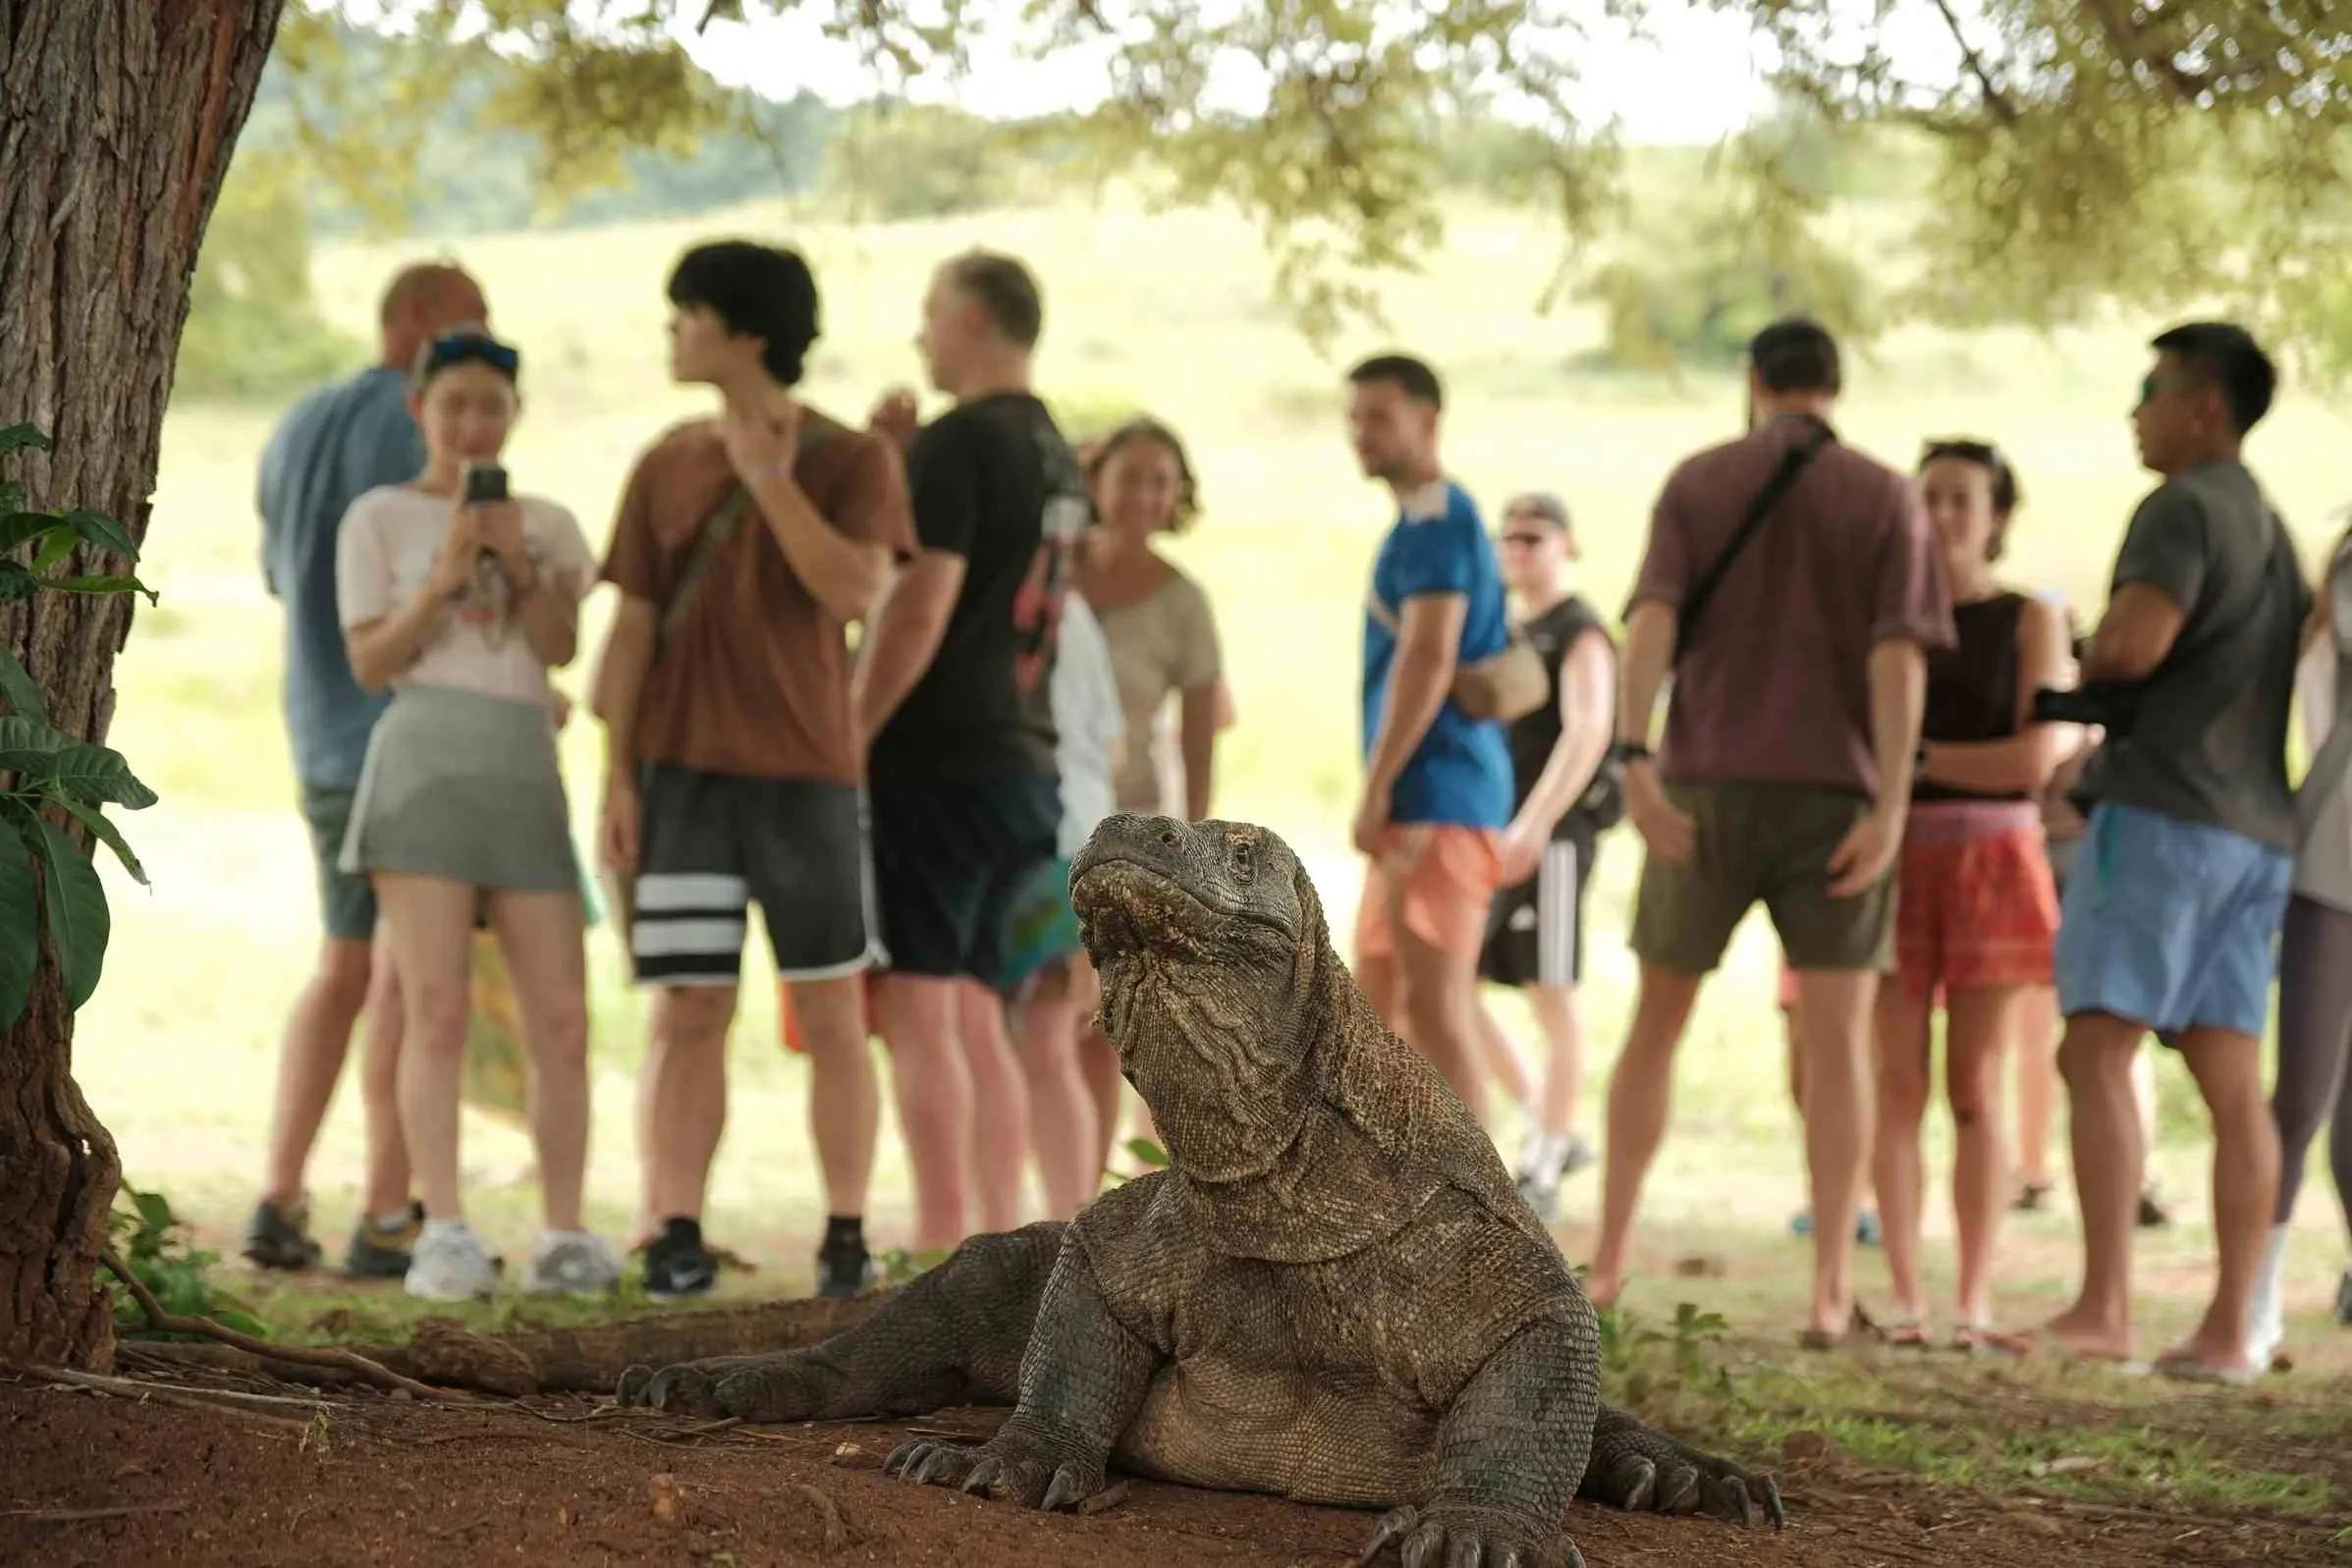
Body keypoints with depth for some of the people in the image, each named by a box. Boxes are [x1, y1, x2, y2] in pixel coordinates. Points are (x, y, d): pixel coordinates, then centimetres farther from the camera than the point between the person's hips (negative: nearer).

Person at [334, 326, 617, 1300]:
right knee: (436, 1009, -12)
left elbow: (561, 646, 4)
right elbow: (369, 664, 1)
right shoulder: (380, 519, 7)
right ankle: (445, 1237, -14)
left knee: (561, 1019, -1)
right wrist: (441, 582, -12)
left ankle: (563, 1238, 4)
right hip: (424, 759, -4)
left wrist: (519, 569, -11)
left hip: (526, 771, 4)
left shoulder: (547, 525, 18)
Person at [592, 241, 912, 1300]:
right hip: (683, 773, 2)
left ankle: (845, 1238, 8)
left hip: (808, 774, -2)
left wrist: (768, 475, -17)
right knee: (687, 1012, -1)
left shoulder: (852, 461, 1)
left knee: (831, 1012, 2)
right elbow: (631, 628, 8)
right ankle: (677, 1237, 0)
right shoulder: (665, 469, 9)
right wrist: (615, 779, 0)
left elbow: (859, 591, -15)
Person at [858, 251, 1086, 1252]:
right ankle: (1002, 1241, 11)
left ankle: (940, 1245, -11)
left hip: (939, 764, -9)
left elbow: (920, 612, -18)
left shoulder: (961, 442, -11)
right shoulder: (1054, 456, 16)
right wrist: (905, 459, 14)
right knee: (974, 1021, 12)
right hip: (1022, 763, 9)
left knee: (918, 1013, -8)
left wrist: (843, 741, -12)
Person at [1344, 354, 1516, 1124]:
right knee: (1381, 996, 16)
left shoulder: (1435, 520, -11)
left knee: (1434, 1002, -13)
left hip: (1435, 797, -11)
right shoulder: (1431, 520, 20)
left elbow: (1428, 658, -22)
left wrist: (1376, 790, -23)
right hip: (1423, 799, 11)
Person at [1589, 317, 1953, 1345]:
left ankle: (1608, 1261, 12)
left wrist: (1634, 766, -20)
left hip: (1707, 792, 1)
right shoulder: (1886, 499, 2)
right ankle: (1830, 1291, -11)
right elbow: (1899, 656, -10)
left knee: (1656, 1024, 15)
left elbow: (1651, 622, -11)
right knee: (1836, 1047, 0)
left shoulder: (1695, 483, 5)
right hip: (1833, 799, -1)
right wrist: (1892, 812, -16)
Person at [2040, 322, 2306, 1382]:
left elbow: (2133, 642, -22)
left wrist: (2085, 668, 1)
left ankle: (2104, 1306, -22)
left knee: (2096, 1050, -13)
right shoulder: (2273, 532, 23)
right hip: (2256, 827, 9)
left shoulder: (2186, 509, -7)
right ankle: (2227, 1330, 0)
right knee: (2231, 1083, 3)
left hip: (2164, 810, -9)